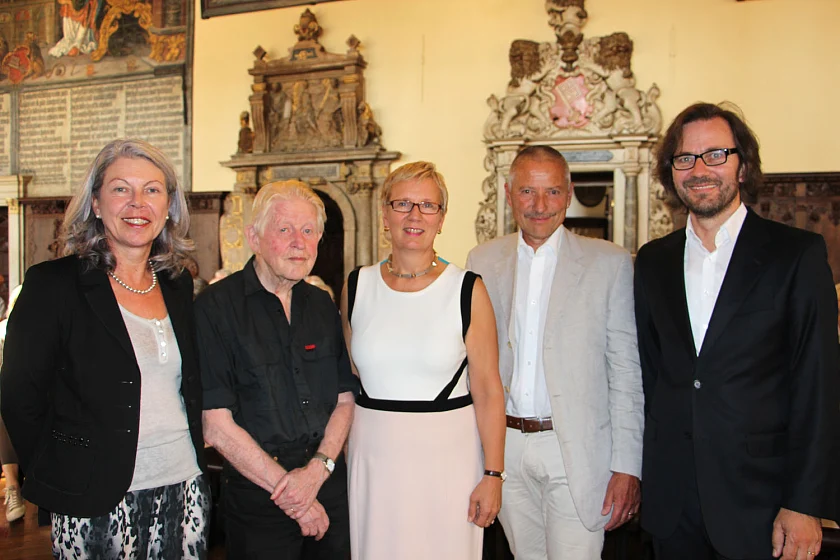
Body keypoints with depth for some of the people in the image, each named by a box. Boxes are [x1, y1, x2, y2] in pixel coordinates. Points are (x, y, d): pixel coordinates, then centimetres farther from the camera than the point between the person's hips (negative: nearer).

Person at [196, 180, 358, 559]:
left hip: (330, 485, 5)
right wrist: (291, 495, -11)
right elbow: (216, 426, -14)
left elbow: (345, 399, 6)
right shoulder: (215, 307, -11)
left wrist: (317, 470, -10)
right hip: (257, 497, -4)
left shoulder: (322, 306, 6)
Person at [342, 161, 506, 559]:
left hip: (448, 454, -2)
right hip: (373, 453, 2)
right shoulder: (356, 287, 2)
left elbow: (488, 391, -6)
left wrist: (493, 475, -9)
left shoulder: (467, 290, -6)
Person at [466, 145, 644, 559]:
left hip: (577, 451, -3)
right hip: (505, 447, 3)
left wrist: (627, 466, -8)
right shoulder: (482, 260, 5)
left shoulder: (610, 263, -4)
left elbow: (627, 372, -5)